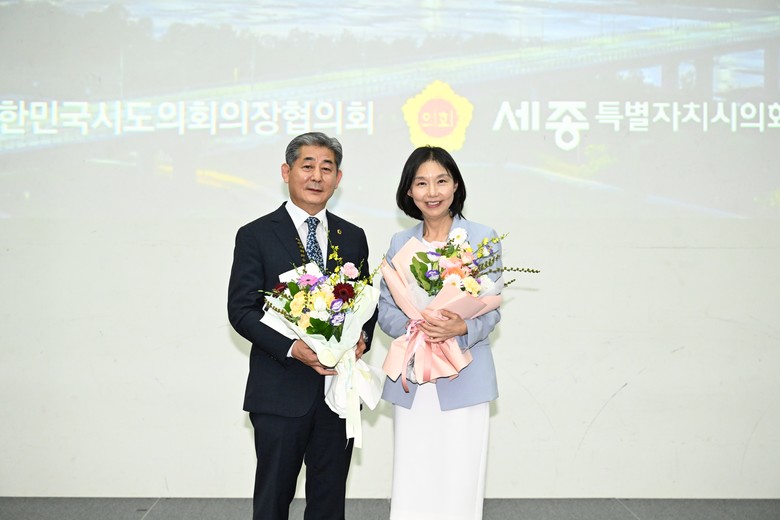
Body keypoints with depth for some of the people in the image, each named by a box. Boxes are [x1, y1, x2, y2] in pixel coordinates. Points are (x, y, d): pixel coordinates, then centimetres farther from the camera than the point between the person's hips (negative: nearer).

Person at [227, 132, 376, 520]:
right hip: (281, 391, -3)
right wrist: (292, 348, -21)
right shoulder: (256, 236, -3)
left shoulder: (353, 237, 10)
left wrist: (362, 337, -8)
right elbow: (241, 310, -8)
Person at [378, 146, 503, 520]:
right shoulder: (399, 243, 11)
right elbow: (385, 308, 7)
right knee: (410, 485, 5)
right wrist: (411, 325, -15)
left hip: (464, 380, -2)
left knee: (460, 484, -1)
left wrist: (461, 328, -22)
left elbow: (491, 310, -2)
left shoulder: (483, 238, 1)